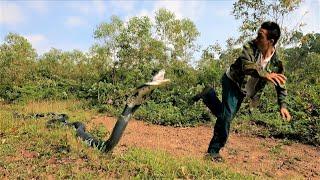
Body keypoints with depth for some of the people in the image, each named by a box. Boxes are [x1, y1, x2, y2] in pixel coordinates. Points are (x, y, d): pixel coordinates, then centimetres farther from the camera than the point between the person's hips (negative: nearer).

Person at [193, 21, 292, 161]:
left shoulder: (276, 62, -13)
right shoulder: (250, 46, -22)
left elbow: (281, 85, -2)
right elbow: (247, 66, -40)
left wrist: (283, 105, -12)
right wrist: (264, 74, -57)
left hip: (243, 90, 5)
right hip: (232, 81, -4)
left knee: (224, 115, 10)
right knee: (227, 116, -17)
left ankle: (209, 94, 30)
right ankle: (214, 150, -1)